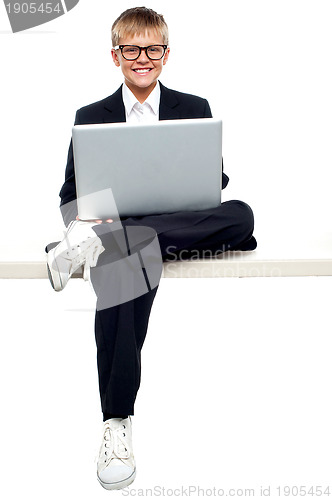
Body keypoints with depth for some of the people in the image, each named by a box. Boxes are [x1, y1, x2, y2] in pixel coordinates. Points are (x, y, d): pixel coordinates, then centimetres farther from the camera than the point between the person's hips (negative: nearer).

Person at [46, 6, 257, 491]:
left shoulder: (195, 109, 14)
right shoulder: (90, 117, 14)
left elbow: (216, 180, 10)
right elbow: (71, 193, 13)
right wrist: (81, 219, -13)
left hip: (180, 225, 1)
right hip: (114, 226, -1)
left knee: (242, 215, -32)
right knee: (125, 274, -38)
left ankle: (96, 241, -38)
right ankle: (116, 425, -34)